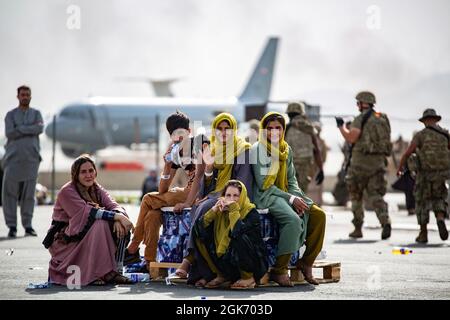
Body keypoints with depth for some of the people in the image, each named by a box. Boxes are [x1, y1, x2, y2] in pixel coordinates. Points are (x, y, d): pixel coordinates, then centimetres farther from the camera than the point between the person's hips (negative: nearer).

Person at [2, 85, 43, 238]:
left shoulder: (36, 114, 9)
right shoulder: (10, 115, 6)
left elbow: (40, 129, -12)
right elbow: (9, 133, -12)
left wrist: (20, 129, -14)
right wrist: (30, 130, -13)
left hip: (31, 158, 1)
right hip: (13, 158, -1)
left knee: (29, 194, 2)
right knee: (9, 193, -5)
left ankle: (28, 226, 9)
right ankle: (12, 227, 3)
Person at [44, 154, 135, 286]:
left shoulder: (97, 190, 7)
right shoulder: (67, 192, -16)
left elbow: (113, 205, -8)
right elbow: (86, 213, -28)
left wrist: (119, 217, -32)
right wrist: (116, 216, -34)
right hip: (65, 241, -7)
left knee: (118, 227, -13)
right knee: (100, 223, -28)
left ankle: (110, 271, -11)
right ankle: (97, 274, -27)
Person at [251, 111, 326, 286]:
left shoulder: (287, 150, 13)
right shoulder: (257, 149, -8)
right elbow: (263, 185, -12)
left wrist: (297, 197, -6)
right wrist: (291, 199, -17)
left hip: (286, 194, 7)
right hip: (266, 196, -7)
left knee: (318, 214, -14)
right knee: (293, 219, -33)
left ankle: (306, 262, -5)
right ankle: (279, 270, -26)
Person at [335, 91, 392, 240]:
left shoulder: (361, 119, -8)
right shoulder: (383, 119, 13)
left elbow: (350, 138, -18)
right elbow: (386, 141, 18)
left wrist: (341, 126, -2)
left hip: (361, 160, -5)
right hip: (378, 161, 5)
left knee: (356, 195, 11)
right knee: (375, 196, 1)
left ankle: (358, 229, 13)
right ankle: (385, 221, -24)